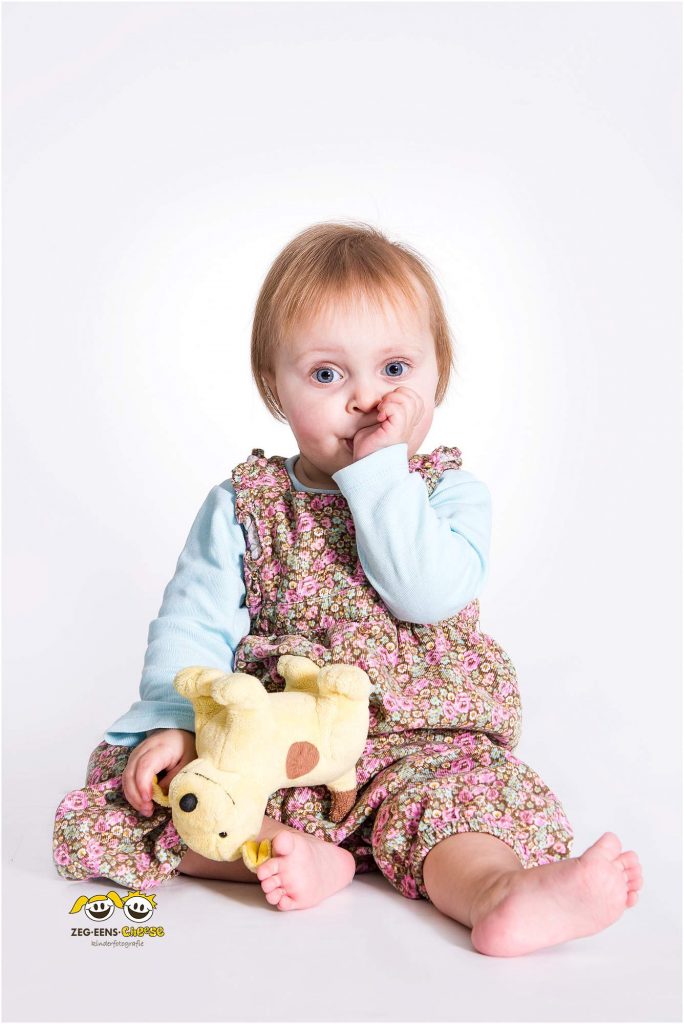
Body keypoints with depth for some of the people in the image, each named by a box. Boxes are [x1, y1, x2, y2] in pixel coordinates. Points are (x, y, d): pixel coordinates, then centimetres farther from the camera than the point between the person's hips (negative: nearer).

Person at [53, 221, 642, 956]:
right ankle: (290, 851, -29)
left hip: (420, 743, -1)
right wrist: (172, 722, -17)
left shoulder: (450, 493, 1)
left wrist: (379, 471, -17)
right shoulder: (242, 507, 4)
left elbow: (429, 593, -18)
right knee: (113, 797, -17)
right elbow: (192, 624, 0)